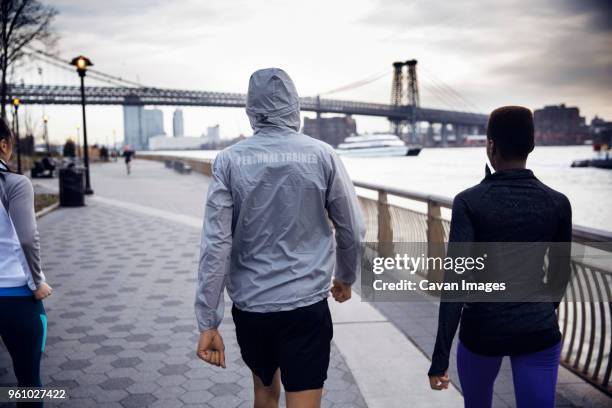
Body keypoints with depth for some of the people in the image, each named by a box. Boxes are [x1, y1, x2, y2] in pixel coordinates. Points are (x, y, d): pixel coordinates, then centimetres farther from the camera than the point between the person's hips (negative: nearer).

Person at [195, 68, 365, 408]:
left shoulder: (229, 160, -6)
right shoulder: (322, 155, -5)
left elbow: (216, 246, -10)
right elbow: (352, 231, 1)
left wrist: (208, 322, -6)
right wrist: (346, 278, 20)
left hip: (250, 306, 2)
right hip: (306, 306, -2)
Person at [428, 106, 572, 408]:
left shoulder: (469, 202, -13)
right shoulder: (558, 203, -3)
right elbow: (561, 272, 9)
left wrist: (440, 356, -16)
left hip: (482, 329, -1)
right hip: (539, 330, 1)